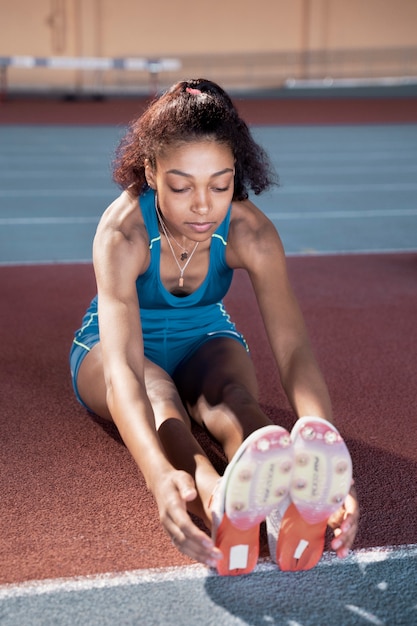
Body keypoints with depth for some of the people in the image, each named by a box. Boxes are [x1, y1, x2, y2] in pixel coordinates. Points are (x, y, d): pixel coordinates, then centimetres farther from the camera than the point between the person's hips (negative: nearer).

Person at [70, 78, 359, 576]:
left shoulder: (250, 231, -25)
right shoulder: (122, 232, -33)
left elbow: (294, 349, -37)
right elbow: (122, 368, -48)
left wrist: (327, 449, -56)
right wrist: (159, 473, -67)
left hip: (205, 339, 2)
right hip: (112, 347, -2)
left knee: (231, 395, -34)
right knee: (159, 399, -38)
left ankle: (295, 506, -64)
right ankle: (219, 509, -68)